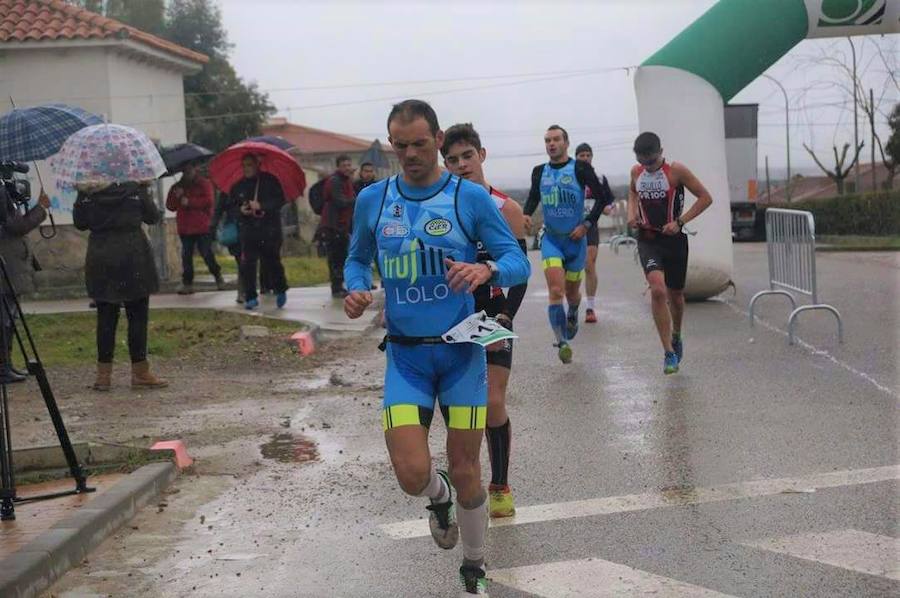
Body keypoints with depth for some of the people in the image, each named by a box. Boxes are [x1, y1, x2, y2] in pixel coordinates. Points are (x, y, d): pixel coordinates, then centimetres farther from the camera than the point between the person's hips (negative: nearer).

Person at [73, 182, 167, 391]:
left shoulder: (88, 191, -3)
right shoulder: (135, 188, -8)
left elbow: (80, 223, 5)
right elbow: (153, 217, 1)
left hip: (100, 260, 3)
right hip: (133, 257, -2)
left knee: (106, 318, 8)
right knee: (137, 316, 4)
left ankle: (103, 374, 9)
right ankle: (140, 373, 6)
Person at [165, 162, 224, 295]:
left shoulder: (204, 183, 1)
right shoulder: (178, 187, 16)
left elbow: (209, 201, -14)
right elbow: (170, 206, 12)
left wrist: (189, 202, -14)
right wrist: (176, 196, -8)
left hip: (202, 228, -5)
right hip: (185, 228, 5)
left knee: (207, 254, -4)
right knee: (186, 256, 3)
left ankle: (218, 276, 16)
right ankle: (187, 283, 6)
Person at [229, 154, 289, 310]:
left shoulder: (270, 181, 2)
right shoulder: (238, 186, 12)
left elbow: (280, 200, -4)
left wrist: (261, 206, -15)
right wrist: (240, 210, -5)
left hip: (270, 229, -2)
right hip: (249, 230, 3)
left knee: (272, 261, 1)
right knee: (247, 264, -8)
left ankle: (280, 291, 23)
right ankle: (251, 297, -1)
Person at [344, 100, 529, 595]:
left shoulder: (471, 197, -6)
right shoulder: (372, 200, 2)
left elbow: (519, 263, -5)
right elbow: (357, 258, 16)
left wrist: (488, 270, -28)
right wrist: (355, 290, -6)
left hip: (461, 351, -1)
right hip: (405, 354, 1)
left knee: (465, 470, 5)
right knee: (412, 473, -11)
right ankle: (439, 498, 28)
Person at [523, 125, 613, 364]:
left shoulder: (580, 169, -8)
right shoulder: (539, 172, 3)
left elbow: (603, 197, -6)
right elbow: (533, 197, 19)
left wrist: (587, 224, -13)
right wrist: (526, 215, -1)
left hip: (575, 239, -1)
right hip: (551, 239, 1)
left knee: (572, 293, 14)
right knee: (556, 291, -16)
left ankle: (573, 316, 49)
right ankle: (562, 343, -14)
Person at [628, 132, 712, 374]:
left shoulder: (676, 171, -11)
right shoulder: (636, 172, 2)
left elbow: (705, 197, -8)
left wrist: (680, 222, -15)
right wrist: (632, 211, 5)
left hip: (674, 239, -1)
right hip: (647, 240, 1)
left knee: (675, 295, 14)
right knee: (657, 290, -21)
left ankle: (676, 337, 45)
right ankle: (669, 353, -15)